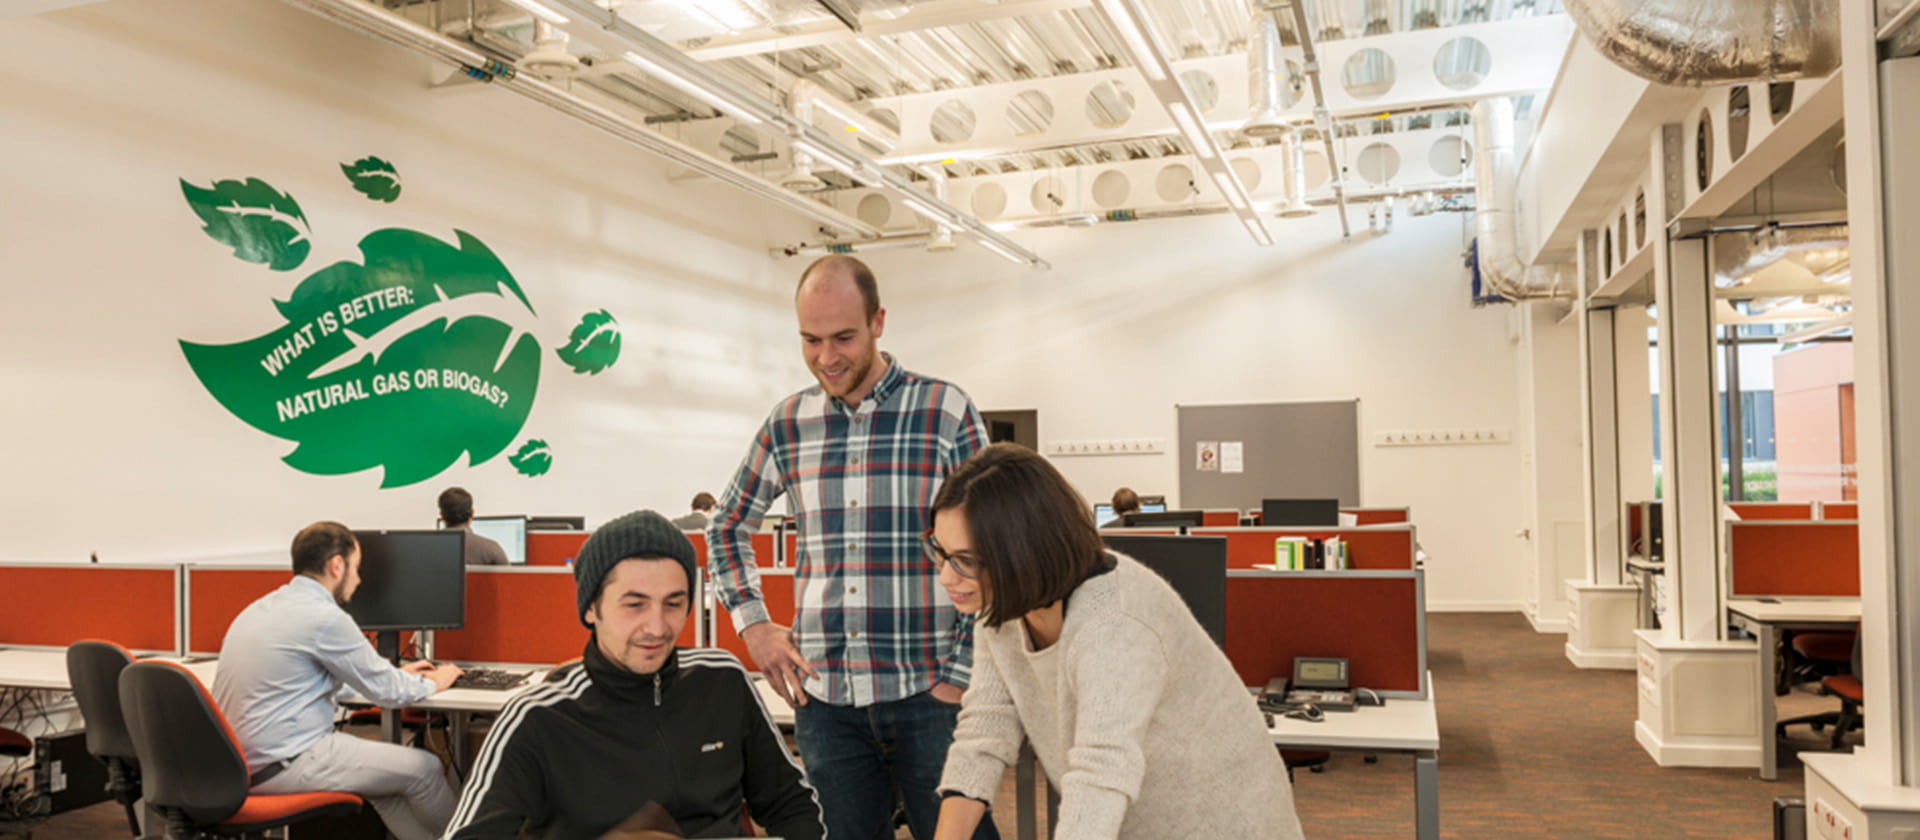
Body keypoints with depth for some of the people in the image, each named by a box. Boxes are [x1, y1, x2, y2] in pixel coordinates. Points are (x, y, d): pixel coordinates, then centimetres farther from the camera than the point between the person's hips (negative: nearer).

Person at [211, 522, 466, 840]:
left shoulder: (262, 607, 11)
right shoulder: (325, 618, -18)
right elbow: (387, 692, -8)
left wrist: (397, 675, 32)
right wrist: (432, 683, 12)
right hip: (282, 765, -10)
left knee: (391, 766, 21)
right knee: (425, 768, 3)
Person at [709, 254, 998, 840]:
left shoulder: (946, 412, -4)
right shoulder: (788, 424, 6)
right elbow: (727, 528, 20)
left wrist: (962, 674, -7)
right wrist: (751, 624, 7)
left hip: (928, 694, -3)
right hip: (824, 698, 3)